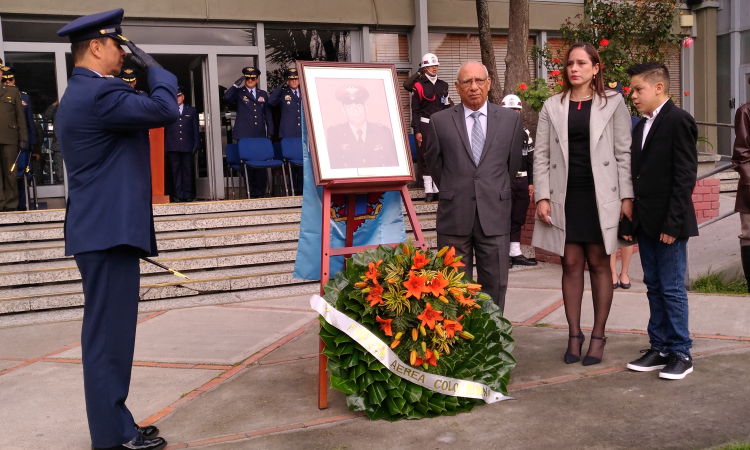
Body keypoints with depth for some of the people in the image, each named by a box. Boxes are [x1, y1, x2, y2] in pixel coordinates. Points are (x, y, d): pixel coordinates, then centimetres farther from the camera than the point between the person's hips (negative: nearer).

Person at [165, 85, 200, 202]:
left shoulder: (192, 111, 13)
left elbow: (196, 129, 10)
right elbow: (165, 130, 7)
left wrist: (196, 145, 2)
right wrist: (165, 146, 0)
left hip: (187, 146, 0)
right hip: (173, 146, 0)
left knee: (187, 170, 2)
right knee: (176, 170, 0)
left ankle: (188, 195, 6)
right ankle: (178, 195, 3)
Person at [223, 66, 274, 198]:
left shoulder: (263, 94, 16)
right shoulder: (239, 93, 8)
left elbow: (268, 115, 15)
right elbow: (227, 97, -13)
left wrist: (270, 133, 8)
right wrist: (237, 85, -16)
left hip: (260, 135, 2)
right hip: (244, 135, -2)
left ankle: (260, 191, 10)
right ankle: (252, 192, 6)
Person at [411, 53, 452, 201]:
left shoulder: (443, 86, 12)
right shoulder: (419, 86, -2)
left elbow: (448, 106, 17)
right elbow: (415, 110, -4)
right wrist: (417, 131, -10)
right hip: (425, 126, -4)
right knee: (425, 157, -2)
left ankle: (438, 189, 11)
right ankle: (428, 190, 2)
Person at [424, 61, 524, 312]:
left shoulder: (511, 120, 6)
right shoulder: (440, 121, 2)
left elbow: (513, 163, 15)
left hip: (495, 215, 1)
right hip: (454, 216, -1)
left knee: (495, 284, 5)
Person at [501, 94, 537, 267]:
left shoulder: (525, 133, 15)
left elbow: (530, 160, 16)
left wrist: (531, 183, 11)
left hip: (522, 181, 6)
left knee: (518, 219, 10)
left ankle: (516, 253, 17)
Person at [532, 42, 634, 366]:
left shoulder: (613, 104, 3)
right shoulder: (552, 106, 8)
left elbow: (623, 153, 0)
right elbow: (541, 155, 5)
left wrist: (626, 197, -7)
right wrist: (542, 197, -4)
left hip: (601, 196, -2)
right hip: (565, 197, 2)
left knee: (599, 264, 5)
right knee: (571, 264, 6)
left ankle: (598, 336, 14)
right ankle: (574, 335, 15)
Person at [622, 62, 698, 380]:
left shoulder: (678, 121, -8)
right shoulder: (640, 127, 15)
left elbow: (685, 175, -14)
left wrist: (672, 223, -18)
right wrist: (629, 222, 9)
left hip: (668, 223, -8)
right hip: (645, 223, 8)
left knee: (672, 289, -2)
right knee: (654, 287, 12)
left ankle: (681, 353, 9)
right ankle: (659, 348, 20)